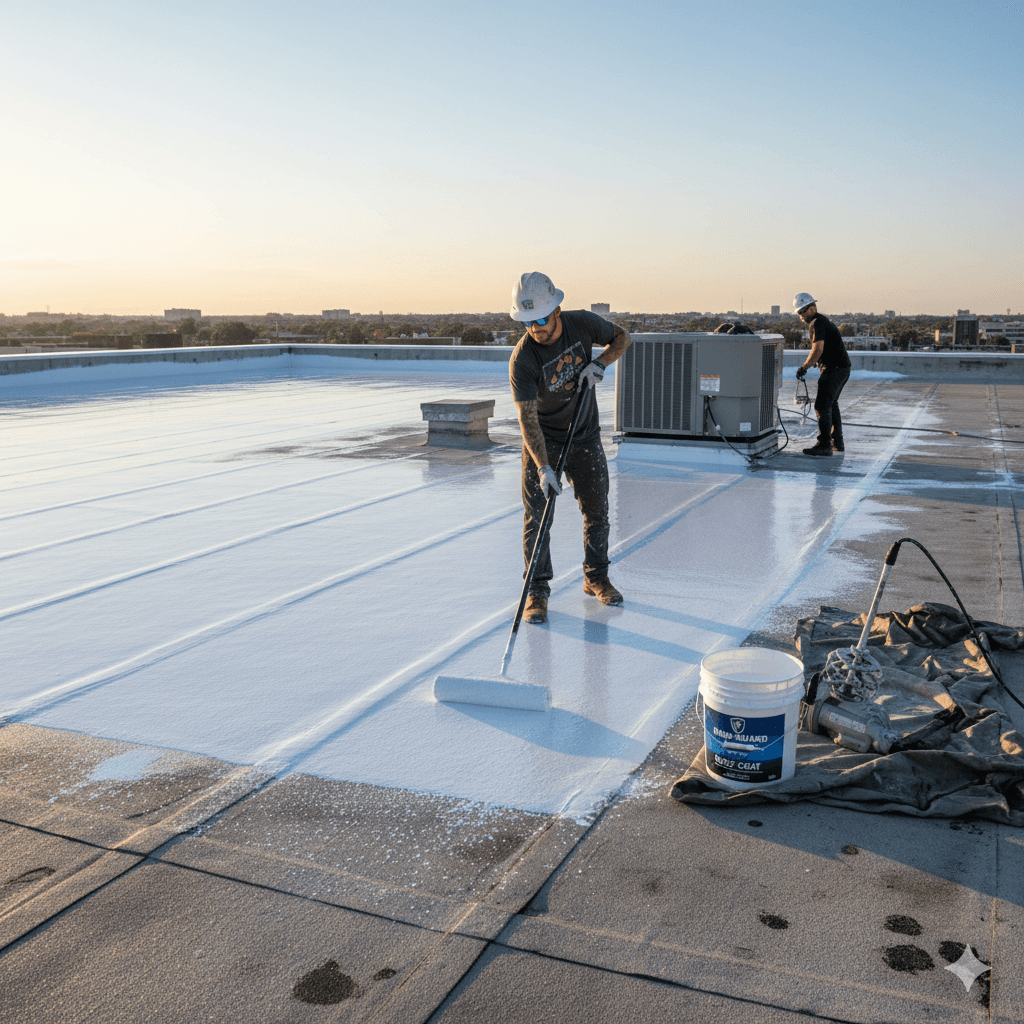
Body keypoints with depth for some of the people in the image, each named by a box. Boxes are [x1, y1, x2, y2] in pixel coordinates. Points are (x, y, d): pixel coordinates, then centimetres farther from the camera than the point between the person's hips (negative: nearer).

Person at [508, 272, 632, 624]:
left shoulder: (582, 323, -15)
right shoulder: (522, 360, -25)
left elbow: (621, 337, 4)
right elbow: (527, 418, -27)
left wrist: (600, 363, -16)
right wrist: (543, 467, -36)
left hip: (585, 436, 3)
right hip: (542, 441, -3)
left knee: (597, 510, 10)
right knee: (536, 516, -6)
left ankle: (596, 578, 28)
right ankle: (537, 591, 5)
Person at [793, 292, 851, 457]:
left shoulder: (817, 323, -12)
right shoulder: (823, 321, 20)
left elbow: (818, 349, -21)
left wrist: (804, 367, -14)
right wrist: (811, 363, 17)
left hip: (834, 369, -11)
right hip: (843, 368, 11)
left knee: (822, 406, -10)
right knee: (832, 405, 19)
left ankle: (824, 445, -12)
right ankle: (837, 442, 24)